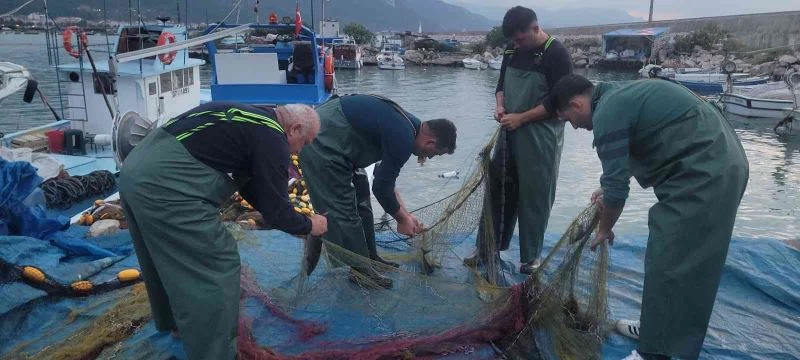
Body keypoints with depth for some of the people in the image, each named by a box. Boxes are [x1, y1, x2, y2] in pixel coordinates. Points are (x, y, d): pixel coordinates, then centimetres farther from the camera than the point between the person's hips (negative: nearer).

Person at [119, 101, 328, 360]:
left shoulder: (254, 121, 20)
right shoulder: (272, 139, -9)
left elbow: (251, 185, 30)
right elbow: (275, 211, -5)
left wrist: (291, 219, 31)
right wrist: (309, 225, 14)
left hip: (137, 169, 11)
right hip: (163, 183, -11)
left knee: (167, 259, 29)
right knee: (216, 266, -1)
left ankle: (173, 321, 51)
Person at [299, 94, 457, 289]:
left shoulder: (404, 126, 7)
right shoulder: (403, 139, -22)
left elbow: (385, 177, 15)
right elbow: (381, 187, -16)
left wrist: (405, 214, 16)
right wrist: (402, 219, 0)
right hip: (321, 143, -11)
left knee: (360, 198, 15)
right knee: (343, 210, -5)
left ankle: (369, 257, 26)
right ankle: (360, 269, 8)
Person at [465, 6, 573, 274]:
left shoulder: (556, 54, -10)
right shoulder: (512, 50, 8)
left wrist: (521, 118, -16)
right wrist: (500, 106, -2)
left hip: (540, 137, -6)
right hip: (510, 134, 6)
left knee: (535, 197, 3)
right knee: (498, 191, 9)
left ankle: (531, 257, 18)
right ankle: (487, 250, 21)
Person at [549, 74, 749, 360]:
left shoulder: (606, 113, -15)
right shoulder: (619, 96, 16)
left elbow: (617, 190, -13)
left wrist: (604, 230, 3)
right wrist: (610, 186, 30)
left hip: (704, 173, -11)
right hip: (718, 163, 11)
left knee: (668, 262, -6)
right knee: (674, 258, 17)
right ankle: (657, 327, 30)